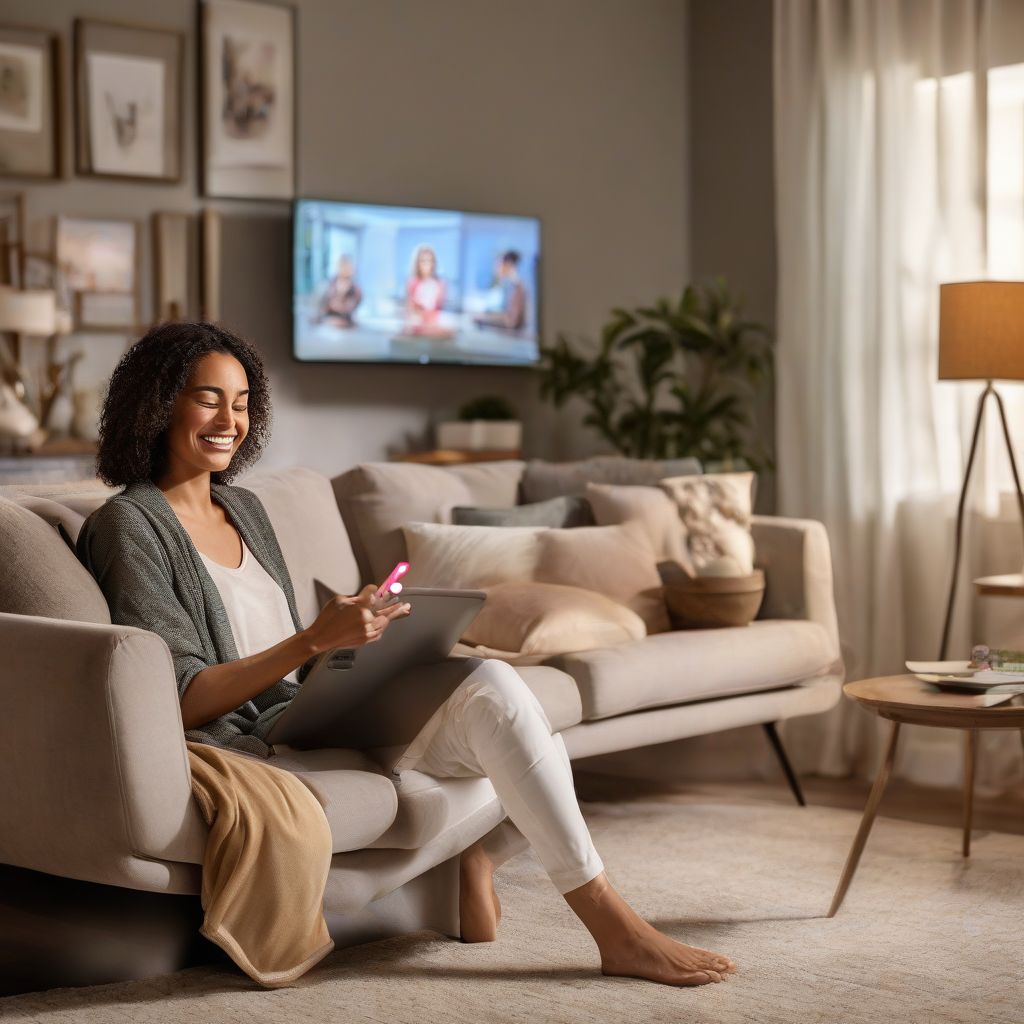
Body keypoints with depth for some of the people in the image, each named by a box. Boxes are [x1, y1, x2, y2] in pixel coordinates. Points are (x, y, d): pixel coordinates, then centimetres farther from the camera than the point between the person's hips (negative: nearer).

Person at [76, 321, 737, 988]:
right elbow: (181, 703, -16)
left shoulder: (244, 508, 19)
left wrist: (346, 645, -1)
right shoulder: (129, 524, -7)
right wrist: (316, 640, -26)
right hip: (249, 751, -8)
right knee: (496, 692, -20)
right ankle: (618, 931, -15)